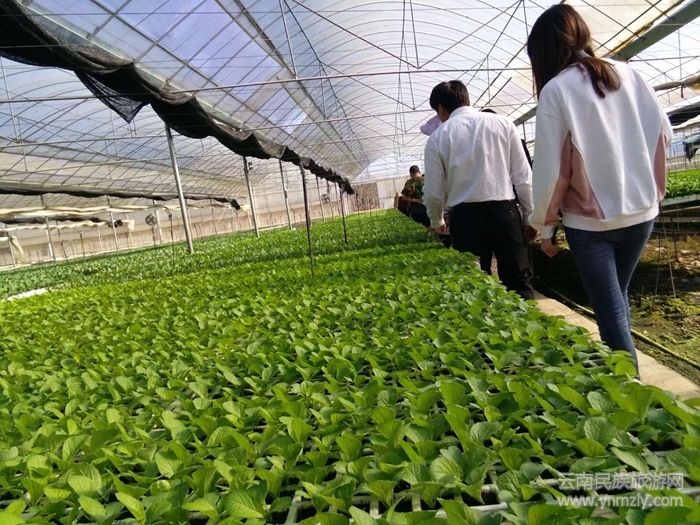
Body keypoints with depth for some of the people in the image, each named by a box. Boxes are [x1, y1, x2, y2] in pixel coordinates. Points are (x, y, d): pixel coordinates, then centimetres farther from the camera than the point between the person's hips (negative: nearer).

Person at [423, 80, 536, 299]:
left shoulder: (438, 137, 2)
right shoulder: (502, 123, 4)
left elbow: (434, 192, 4)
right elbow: (522, 176, 3)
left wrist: (436, 222, 22)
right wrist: (531, 216, 12)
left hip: (465, 216, 0)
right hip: (504, 211, 1)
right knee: (519, 281, 9)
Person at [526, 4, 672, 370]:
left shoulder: (556, 89, -10)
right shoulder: (628, 74, 4)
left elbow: (549, 167, -12)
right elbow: (663, 132, 8)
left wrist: (545, 228, -3)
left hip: (590, 220, -5)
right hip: (641, 211, 6)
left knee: (610, 310, 5)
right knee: (618, 297, 23)